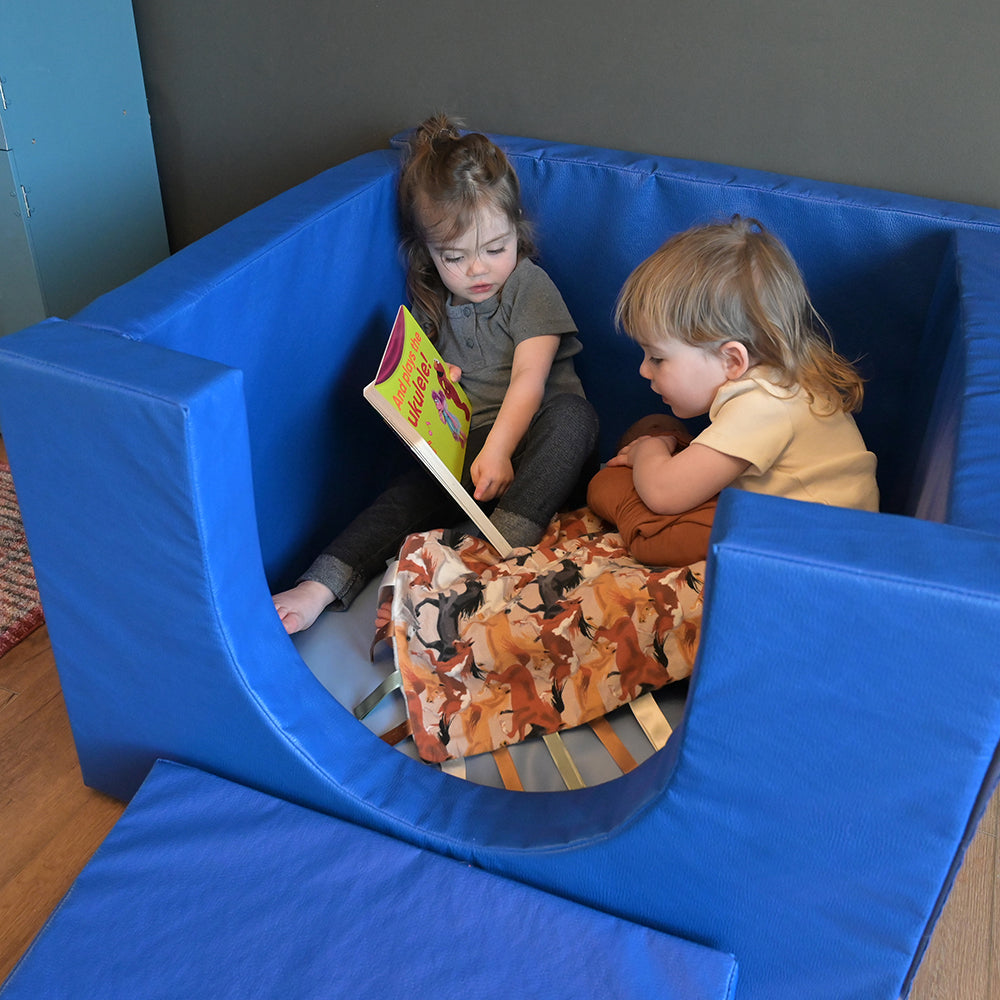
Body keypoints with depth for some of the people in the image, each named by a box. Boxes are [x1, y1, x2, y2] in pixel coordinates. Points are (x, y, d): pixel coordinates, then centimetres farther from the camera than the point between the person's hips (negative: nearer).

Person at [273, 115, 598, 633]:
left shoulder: (531, 287, -4)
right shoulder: (429, 302, 10)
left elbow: (529, 379, -15)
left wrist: (497, 451, -30)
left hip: (532, 436, -3)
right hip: (461, 441, 3)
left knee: (574, 414, -34)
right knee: (411, 492, -24)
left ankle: (501, 550, -45)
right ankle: (321, 587, -34)